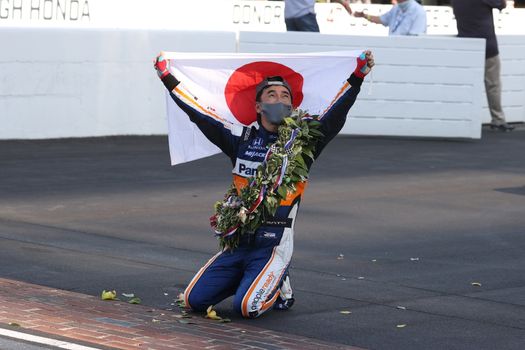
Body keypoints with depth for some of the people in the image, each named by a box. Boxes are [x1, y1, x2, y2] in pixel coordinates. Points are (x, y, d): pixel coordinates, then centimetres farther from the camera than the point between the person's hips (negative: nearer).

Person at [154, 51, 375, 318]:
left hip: (273, 244, -4)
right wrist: (167, 78, 12)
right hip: (238, 242, 4)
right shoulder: (242, 140, 8)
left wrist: (358, 76, -17)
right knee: (194, 300, -3)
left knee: (246, 307, -22)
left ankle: (278, 286, 12)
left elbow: (334, 116, -8)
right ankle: (249, 279, 21)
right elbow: (200, 115, 11)